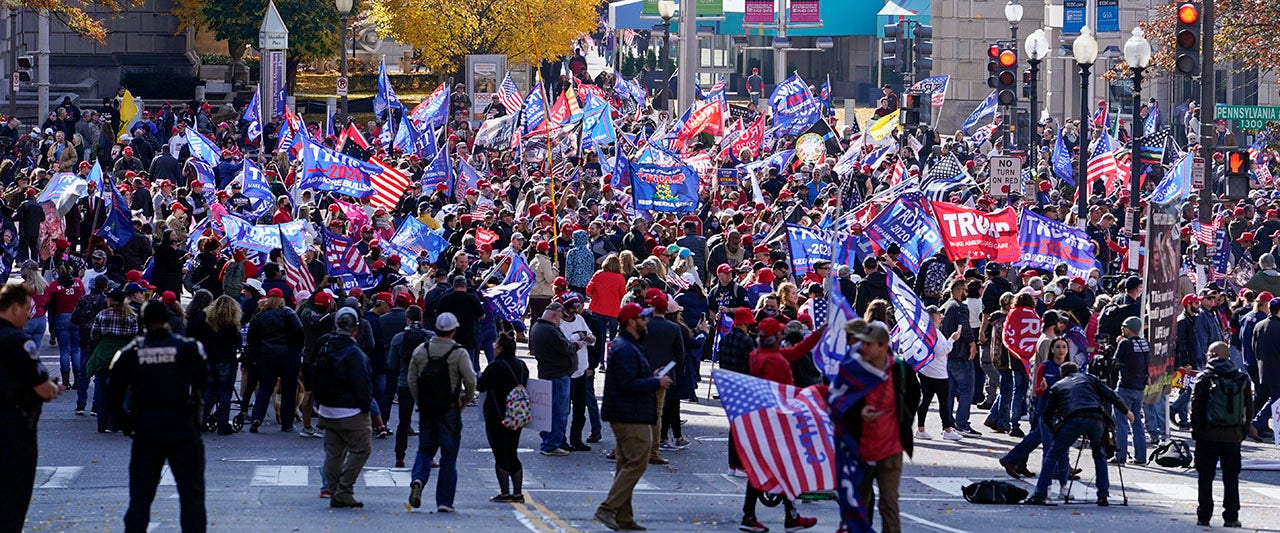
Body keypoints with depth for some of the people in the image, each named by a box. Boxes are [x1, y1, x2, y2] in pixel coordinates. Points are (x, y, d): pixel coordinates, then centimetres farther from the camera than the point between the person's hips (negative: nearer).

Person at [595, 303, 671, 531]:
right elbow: (628, 385, -25)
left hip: (627, 416, 12)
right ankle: (608, 508, -15)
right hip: (631, 417, -12)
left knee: (627, 465, 12)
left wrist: (652, 376, 12)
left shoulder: (630, 346, 18)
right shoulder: (626, 350, -18)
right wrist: (656, 383, -16)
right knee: (637, 462, -12)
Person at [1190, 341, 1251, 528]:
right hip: (1234, 435, 3)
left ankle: (1204, 516, 4)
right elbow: (1249, 406, 7)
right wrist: (1244, 431, 13)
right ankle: (1231, 517, 7)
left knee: (1205, 477, 5)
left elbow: (1196, 407, -8)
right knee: (1231, 477, 8)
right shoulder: (1242, 378, 3)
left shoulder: (1204, 379, -8)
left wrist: (1195, 430, 2)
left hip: (1208, 435, -3)